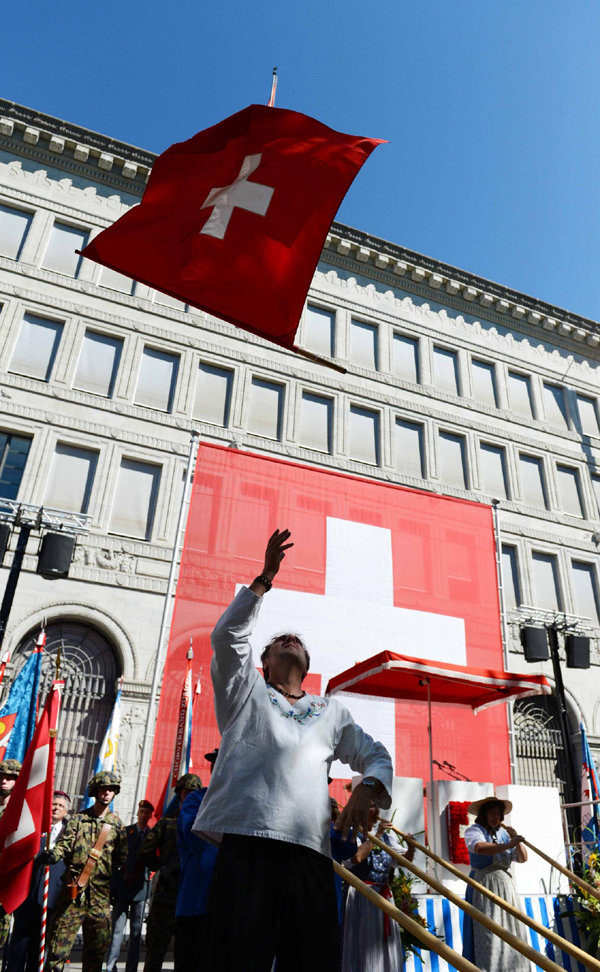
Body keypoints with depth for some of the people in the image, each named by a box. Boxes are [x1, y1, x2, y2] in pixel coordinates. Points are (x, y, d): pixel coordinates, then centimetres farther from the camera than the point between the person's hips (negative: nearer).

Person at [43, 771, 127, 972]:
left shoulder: (116, 824, 10)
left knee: (97, 943, 7)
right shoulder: (78, 818, 7)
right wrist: (53, 854, -23)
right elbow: (65, 843, -4)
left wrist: (109, 867, -4)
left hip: (100, 891, 2)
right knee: (61, 936, -5)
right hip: (74, 888, -2)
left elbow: (121, 856, 11)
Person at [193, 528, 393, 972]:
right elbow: (227, 635, 2)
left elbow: (376, 756, 22)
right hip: (246, 840, -3)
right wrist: (265, 578, -2)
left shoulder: (332, 711, 26)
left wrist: (366, 789, -2)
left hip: (311, 851, 3)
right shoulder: (246, 695, 18)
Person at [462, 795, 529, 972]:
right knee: (487, 930, -10)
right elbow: (479, 847, -27)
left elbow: (522, 858, 14)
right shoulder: (474, 830, -5)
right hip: (484, 886, -6)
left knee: (511, 930, 4)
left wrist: (516, 839, -2)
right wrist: (507, 845, -30)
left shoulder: (503, 833, 14)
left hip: (505, 886, 6)